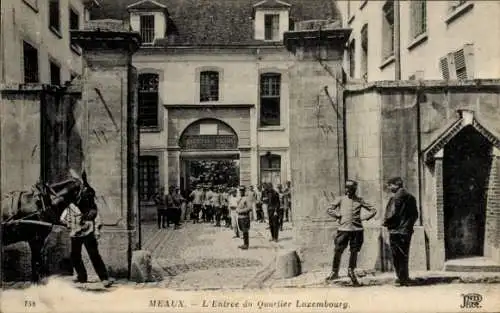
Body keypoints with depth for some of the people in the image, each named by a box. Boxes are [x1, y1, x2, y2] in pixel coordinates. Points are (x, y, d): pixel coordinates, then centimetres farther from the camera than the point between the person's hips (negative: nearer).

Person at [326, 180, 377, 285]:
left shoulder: (360, 200, 8)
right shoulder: (341, 199, 7)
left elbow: (373, 210, 13)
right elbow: (329, 210, 8)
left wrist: (364, 218, 1)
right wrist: (338, 215, -3)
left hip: (357, 229, 1)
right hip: (343, 229, -1)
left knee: (354, 251, 5)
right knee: (338, 251, -5)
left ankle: (351, 271, 24)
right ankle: (334, 272, 8)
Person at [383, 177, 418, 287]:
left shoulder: (396, 197, -14)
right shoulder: (410, 197, 11)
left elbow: (393, 213, -20)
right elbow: (415, 215, 14)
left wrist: (386, 222, -3)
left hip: (397, 230, -8)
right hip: (407, 230, 8)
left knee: (398, 256, 1)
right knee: (404, 256, 16)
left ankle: (402, 278, 4)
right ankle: (404, 278, 21)